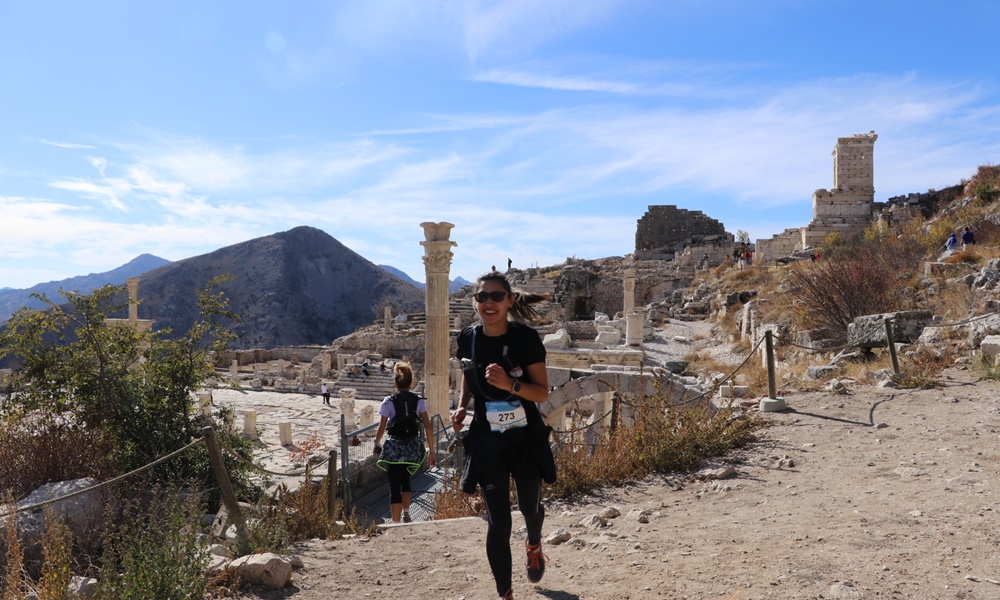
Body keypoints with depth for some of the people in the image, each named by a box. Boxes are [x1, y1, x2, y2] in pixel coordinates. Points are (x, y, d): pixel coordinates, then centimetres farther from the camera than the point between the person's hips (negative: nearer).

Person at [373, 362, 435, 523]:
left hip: (394, 447, -3)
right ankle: (406, 514, 23)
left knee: (395, 486, 3)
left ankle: (396, 523, 3)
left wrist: (377, 445, 15)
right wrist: (431, 451, 3)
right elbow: (428, 427, -3)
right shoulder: (419, 401, 1)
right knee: (405, 479, 27)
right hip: (414, 447, 3)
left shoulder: (389, 401, -4)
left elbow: (381, 428, -3)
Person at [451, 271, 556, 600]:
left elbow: (542, 393, -15)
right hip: (487, 442, 1)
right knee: (498, 522, -5)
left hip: (526, 439, 0)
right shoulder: (468, 338, -8)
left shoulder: (526, 338, -17)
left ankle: (533, 545, 58)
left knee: (529, 508, 21)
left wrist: (510, 384, -33)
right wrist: (462, 407, -5)